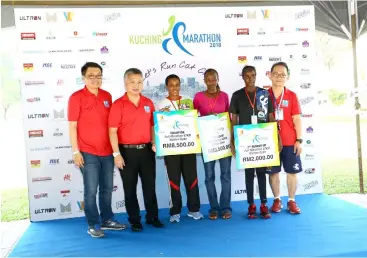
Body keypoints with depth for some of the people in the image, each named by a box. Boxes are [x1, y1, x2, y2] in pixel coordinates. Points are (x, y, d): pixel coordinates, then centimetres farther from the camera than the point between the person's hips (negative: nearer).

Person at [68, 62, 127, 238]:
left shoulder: (107, 96, 9)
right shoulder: (76, 97, -6)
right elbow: (72, 126, -7)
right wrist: (75, 151, -11)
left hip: (107, 152, 5)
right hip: (88, 153, -5)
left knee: (107, 188, 13)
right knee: (91, 190, 0)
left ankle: (107, 220, 27)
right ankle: (92, 225, 13)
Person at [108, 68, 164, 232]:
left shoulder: (148, 103, 7)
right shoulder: (118, 104, -8)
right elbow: (112, 131, -10)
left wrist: (154, 143, 0)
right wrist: (116, 154, -14)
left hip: (146, 150, 4)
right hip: (127, 151, -4)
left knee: (150, 185, 12)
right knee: (130, 188, 8)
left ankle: (152, 217, 27)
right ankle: (134, 221, 21)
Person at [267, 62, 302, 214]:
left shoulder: (292, 96, 1)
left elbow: (297, 119, 1)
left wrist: (299, 140, -4)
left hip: (290, 141, 0)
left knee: (292, 172, 6)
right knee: (273, 172, 7)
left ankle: (292, 201, 18)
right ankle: (277, 200, 21)